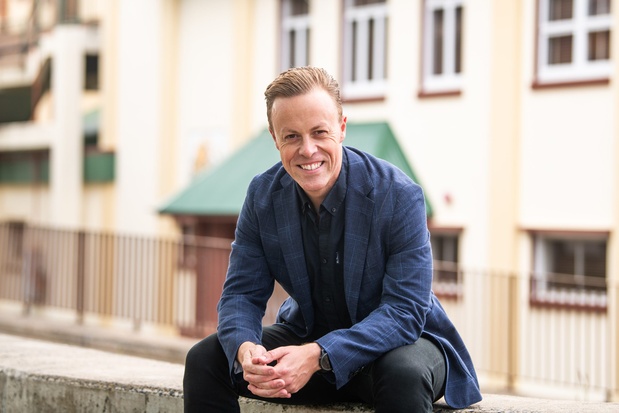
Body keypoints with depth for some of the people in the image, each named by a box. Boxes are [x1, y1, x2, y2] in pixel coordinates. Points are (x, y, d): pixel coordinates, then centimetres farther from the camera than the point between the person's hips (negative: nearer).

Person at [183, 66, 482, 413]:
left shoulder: (399, 196, -22)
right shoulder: (263, 196, -8)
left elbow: (406, 310, -25)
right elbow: (241, 293, -6)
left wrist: (318, 357, -39)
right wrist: (244, 349, -32)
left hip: (397, 340, -4)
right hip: (307, 335, 4)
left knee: (404, 373, -39)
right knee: (204, 361, -14)